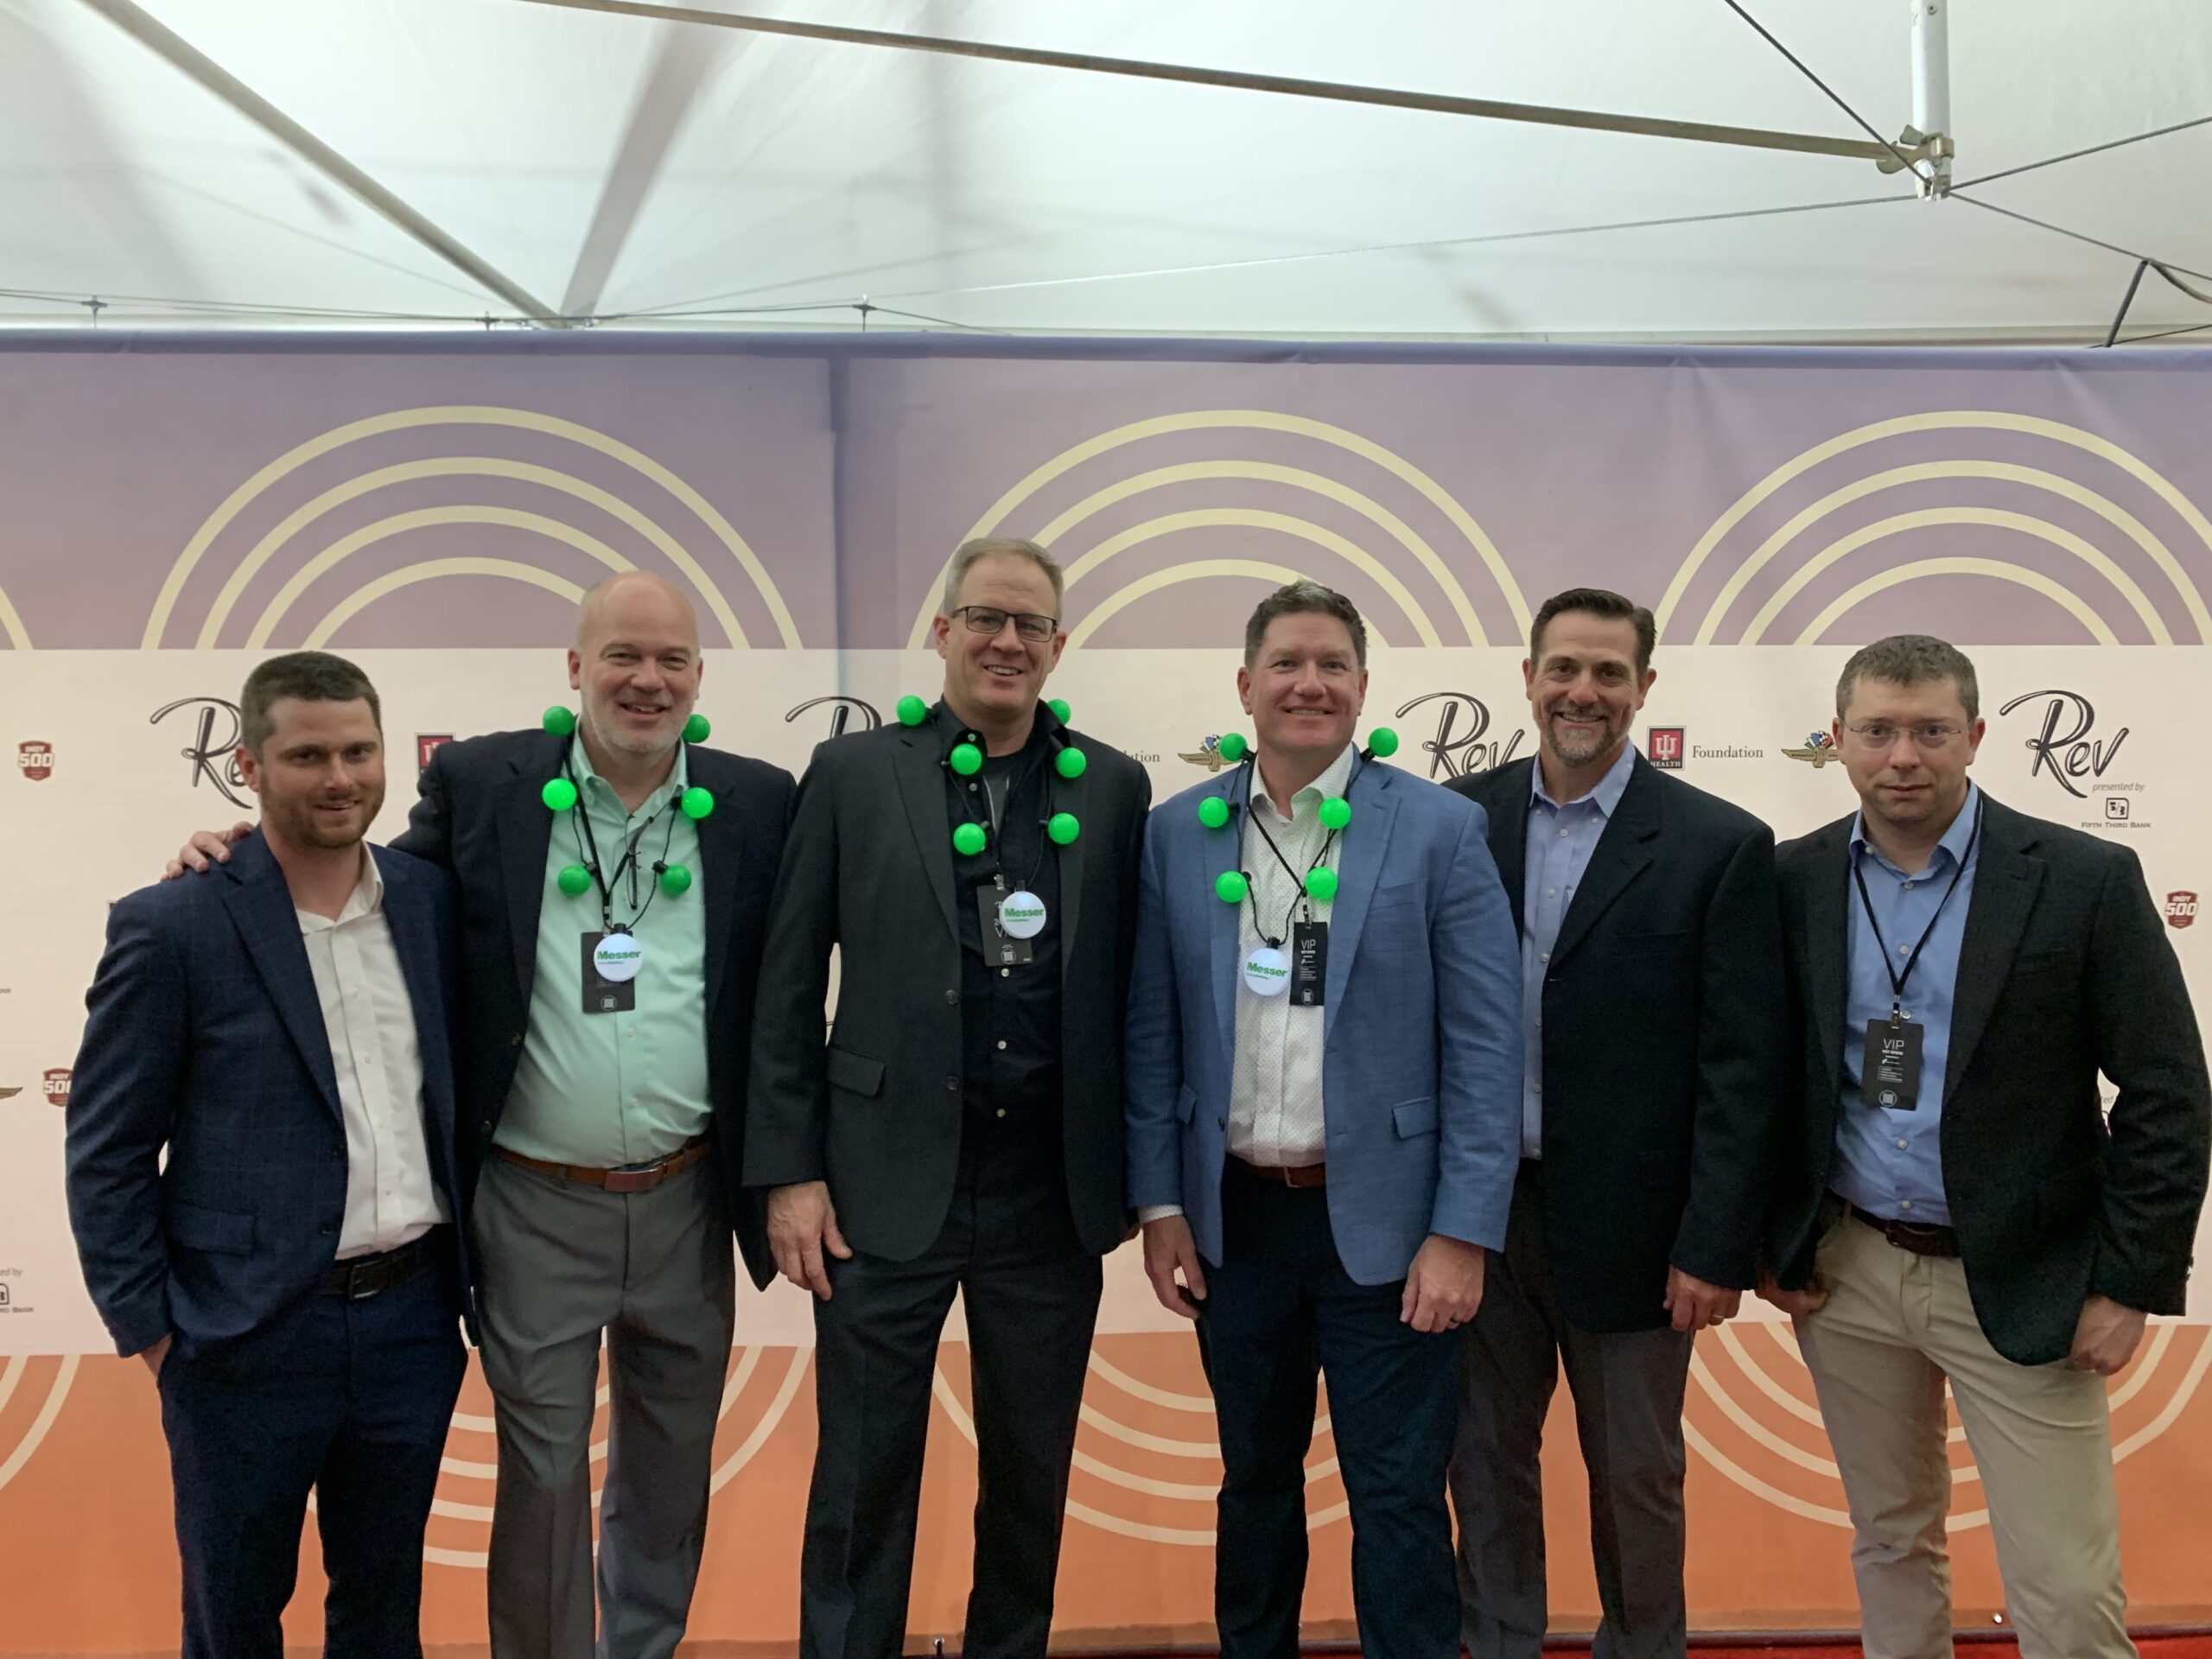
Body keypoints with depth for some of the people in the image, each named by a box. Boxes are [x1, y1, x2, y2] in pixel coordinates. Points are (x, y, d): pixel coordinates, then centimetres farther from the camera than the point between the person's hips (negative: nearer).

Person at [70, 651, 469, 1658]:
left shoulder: (431, 899, 2)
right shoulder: (170, 926, -10)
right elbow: (107, 1151, -5)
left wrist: (467, 1270, 7)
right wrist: (150, 1330, -6)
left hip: (412, 1320, 3)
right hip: (246, 1339, -3)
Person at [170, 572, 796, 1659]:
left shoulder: (757, 802, -2)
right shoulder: (478, 784, -5)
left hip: (688, 1203, 2)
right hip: (536, 1208, -2)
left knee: (671, 1470, 20)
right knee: (540, 1478, 12)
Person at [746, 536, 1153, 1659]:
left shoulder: (1113, 788, 3)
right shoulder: (852, 774, -1)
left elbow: (1129, 990, 6)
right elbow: (788, 991, 0)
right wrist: (789, 1173, -4)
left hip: (1053, 1192, 2)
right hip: (888, 1186, -2)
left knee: (1032, 1480, 16)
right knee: (863, 1481, 8)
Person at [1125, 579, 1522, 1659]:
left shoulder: (1440, 829, -6)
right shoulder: (1178, 833, 2)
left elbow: (1484, 1045, -7)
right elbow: (1153, 1035, 4)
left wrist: (1463, 1232, -11)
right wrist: (1160, 1205, 1)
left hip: (1382, 1222, -3)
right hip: (1234, 1219, 3)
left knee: (1399, 1501, 6)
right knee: (1256, 1482, 19)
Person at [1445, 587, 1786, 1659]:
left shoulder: (1720, 846, -8)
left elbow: (1744, 1067, -8)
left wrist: (1716, 1248, -11)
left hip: (1625, 1225, -2)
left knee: (1635, 1477, 14)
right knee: (1485, 1462, 16)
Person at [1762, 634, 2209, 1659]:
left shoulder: (2086, 880, -9)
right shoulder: (1795, 883, -1)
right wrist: (1772, 1244, 5)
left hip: (2020, 1288, -2)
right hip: (1845, 1273, 3)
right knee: (1889, 1544, 18)